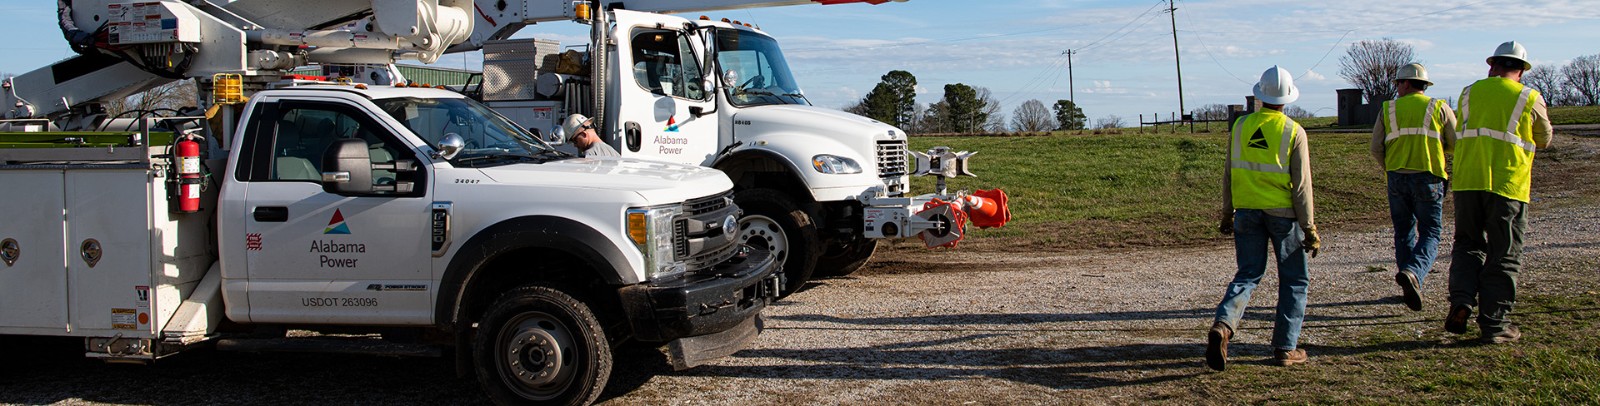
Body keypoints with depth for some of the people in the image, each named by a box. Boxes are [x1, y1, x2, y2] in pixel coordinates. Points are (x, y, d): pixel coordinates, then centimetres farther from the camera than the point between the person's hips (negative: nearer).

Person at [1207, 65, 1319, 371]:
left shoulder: (1241, 126, 2)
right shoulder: (1293, 131, -8)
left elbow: (1229, 174, 7)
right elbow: (1301, 185, -9)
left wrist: (1227, 214, 17)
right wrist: (1309, 228, -4)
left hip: (1247, 210, 3)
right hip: (1282, 212, -3)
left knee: (1248, 275, 9)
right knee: (1294, 280, 11)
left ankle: (1223, 324, -17)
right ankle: (1285, 348, 10)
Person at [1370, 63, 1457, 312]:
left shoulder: (1388, 109, 6)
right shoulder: (1440, 108, 2)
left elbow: (1376, 148, 3)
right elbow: (1457, 145, 0)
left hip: (1397, 177, 2)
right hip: (1428, 179, -2)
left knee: (1404, 232, 15)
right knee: (1430, 233, 1)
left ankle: (1410, 288, 14)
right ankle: (1412, 272, -27)